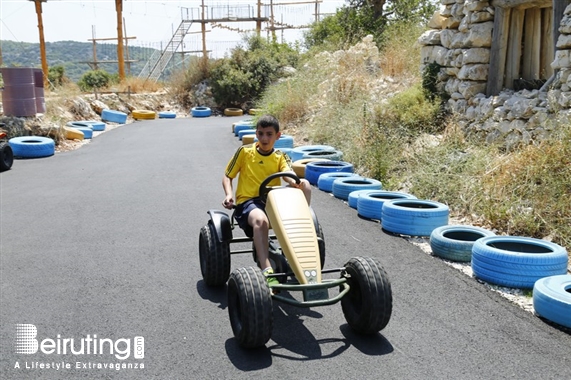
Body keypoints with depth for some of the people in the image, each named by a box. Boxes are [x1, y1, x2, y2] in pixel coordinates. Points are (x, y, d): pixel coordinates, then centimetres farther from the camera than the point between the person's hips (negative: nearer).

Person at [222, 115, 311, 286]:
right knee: (260, 220, -40)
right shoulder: (245, 151, 7)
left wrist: (296, 181, -35)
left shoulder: (280, 157, 11)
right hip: (247, 202, -3)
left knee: (305, 185, -20)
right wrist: (229, 195, -9)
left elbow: (288, 174, -10)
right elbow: (227, 176, 11)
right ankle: (267, 271, -49)